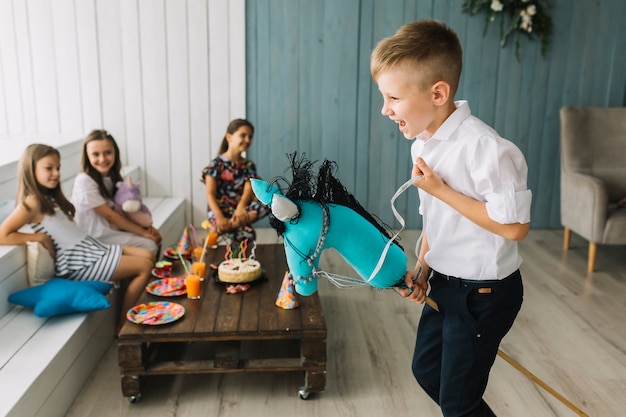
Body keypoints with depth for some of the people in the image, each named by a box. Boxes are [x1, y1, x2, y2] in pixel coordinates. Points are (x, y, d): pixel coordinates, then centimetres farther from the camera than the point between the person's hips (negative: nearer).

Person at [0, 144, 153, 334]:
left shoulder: (50, 198, 14)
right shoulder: (32, 203, -14)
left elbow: (66, 229, 9)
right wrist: (41, 237, -17)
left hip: (90, 248, 9)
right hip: (78, 262, -9)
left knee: (147, 255, 4)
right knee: (144, 266, -12)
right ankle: (122, 327, 0)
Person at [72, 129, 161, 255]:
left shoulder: (112, 176, 3)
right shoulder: (84, 180, -20)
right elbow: (109, 215, -19)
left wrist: (146, 227, -13)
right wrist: (143, 232, -18)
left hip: (115, 229, 7)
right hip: (97, 238, -7)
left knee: (156, 237, -2)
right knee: (149, 245, -16)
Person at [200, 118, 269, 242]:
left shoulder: (249, 165, 9)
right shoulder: (216, 163, -3)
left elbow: (248, 190, -6)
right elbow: (210, 193, -10)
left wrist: (241, 207, -29)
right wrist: (219, 217, -27)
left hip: (239, 208, 6)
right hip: (220, 210, -5)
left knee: (266, 205, -28)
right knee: (247, 235, -33)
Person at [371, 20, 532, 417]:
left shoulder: (485, 147, -27)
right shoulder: (423, 144, 0)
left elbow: (514, 226, -27)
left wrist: (440, 190, -25)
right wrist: (422, 269, 3)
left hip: (484, 292, -8)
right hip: (444, 283, 9)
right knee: (426, 369, 24)